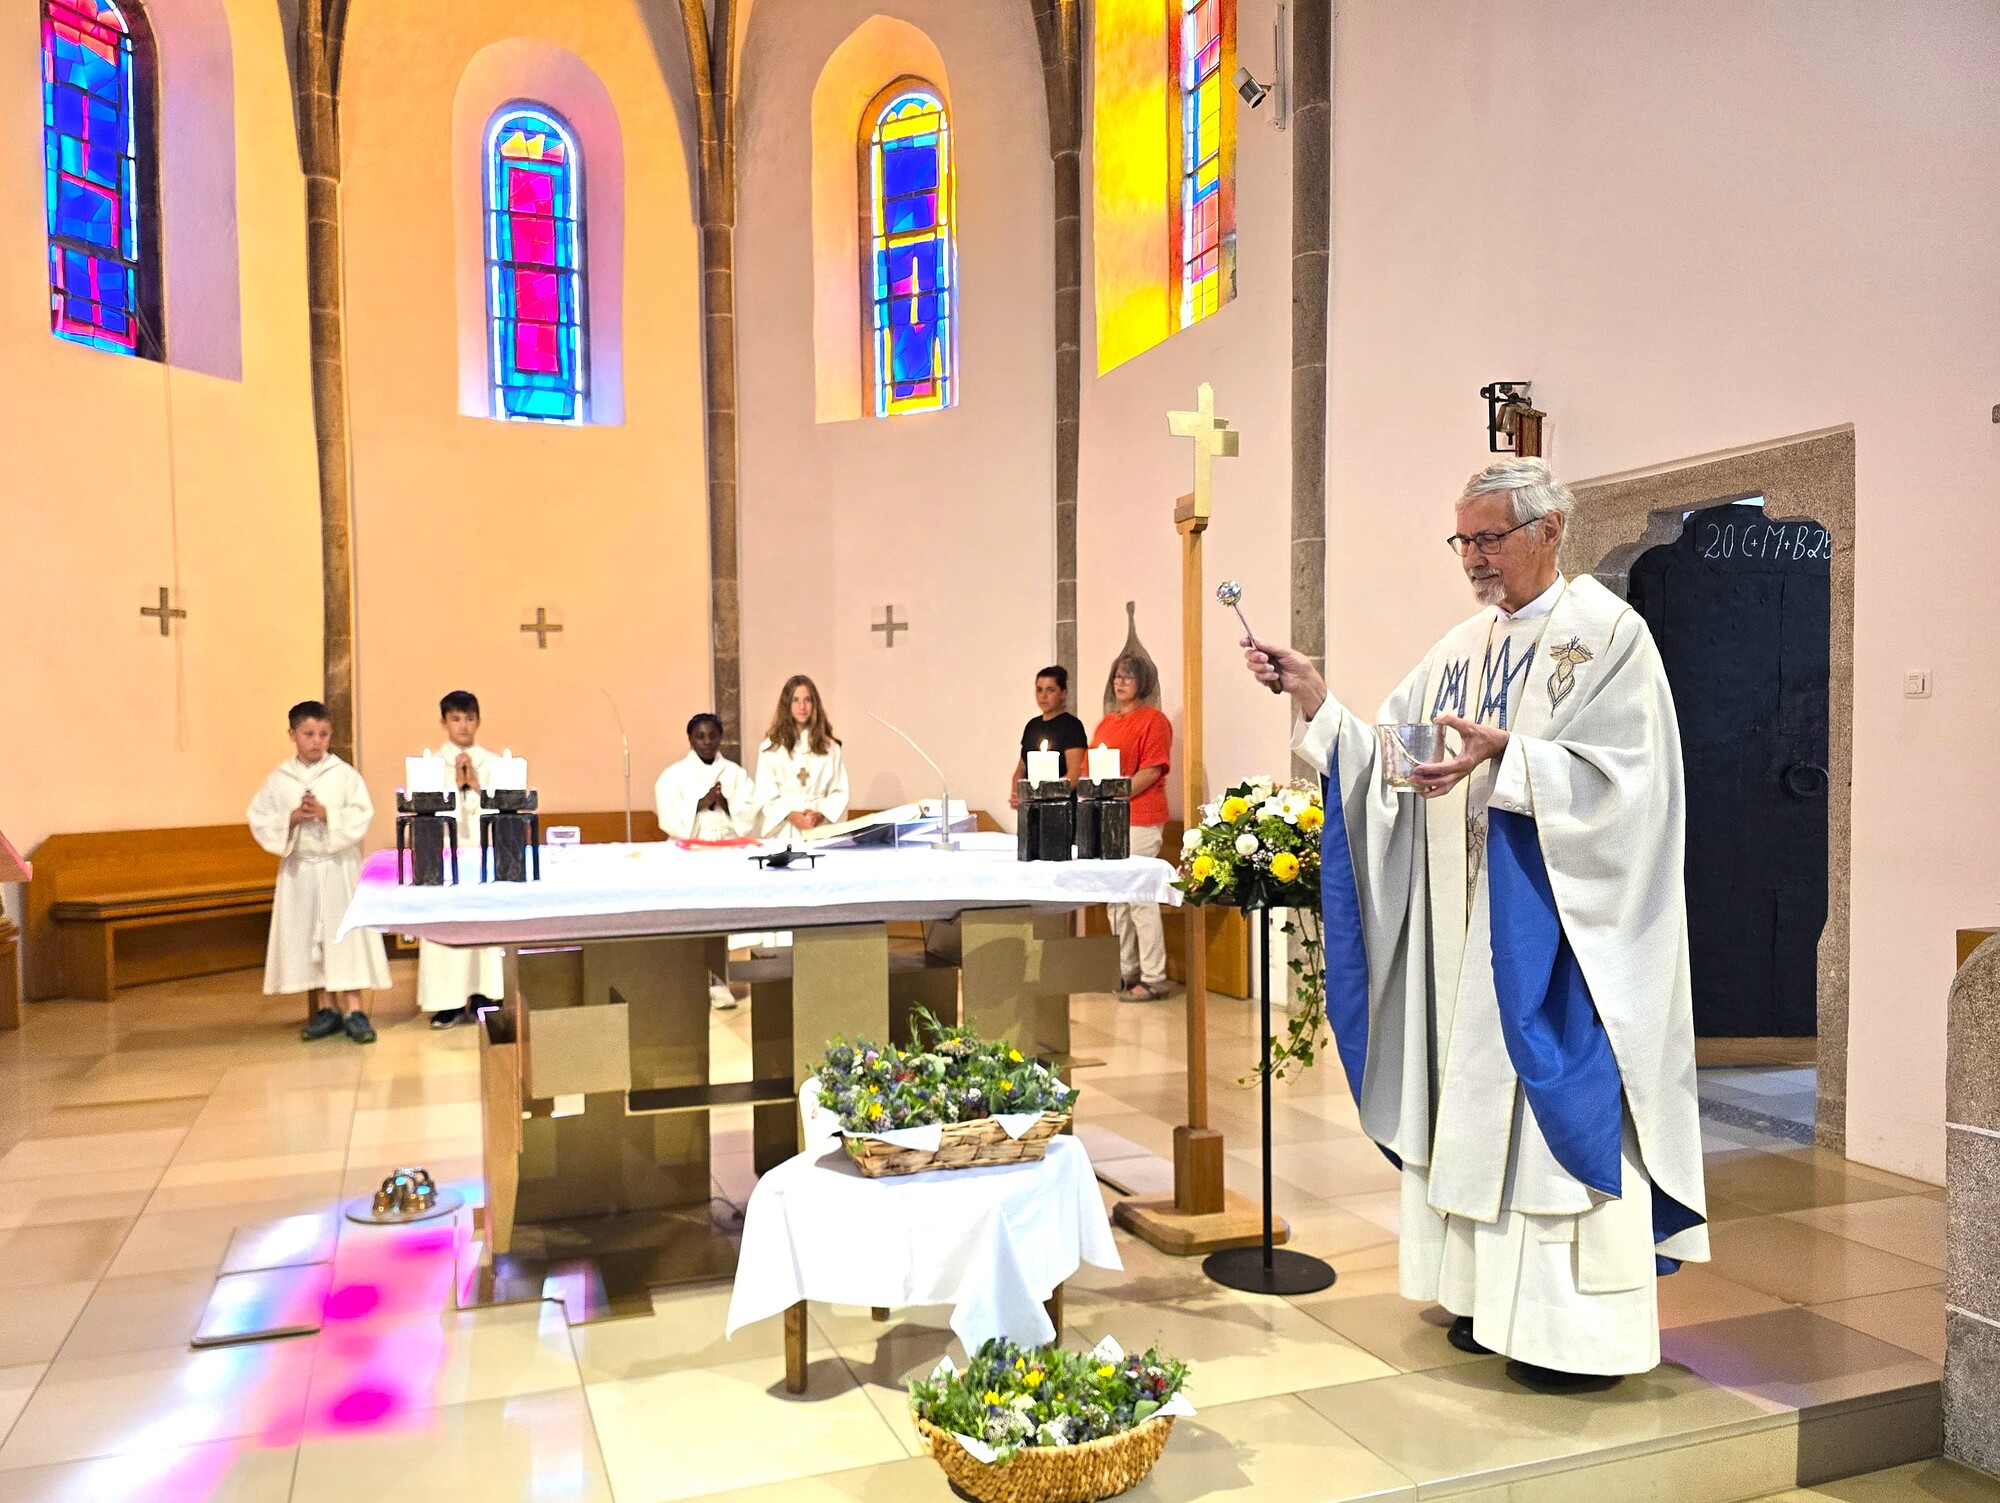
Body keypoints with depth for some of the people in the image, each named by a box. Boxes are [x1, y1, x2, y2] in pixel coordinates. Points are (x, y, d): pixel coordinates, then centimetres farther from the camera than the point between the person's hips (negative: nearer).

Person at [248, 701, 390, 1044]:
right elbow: (259, 820, 1)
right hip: (299, 868, 3)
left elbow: (361, 816, -8)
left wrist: (327, 814, -20)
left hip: (339, 866, -2)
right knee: (306, 936, 6)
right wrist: (291, 819, -14)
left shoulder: (344, 774, -2)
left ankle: (353, 1009, 0)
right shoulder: (278, 780, 2)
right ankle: (325, 1009, 16)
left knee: (345, 932, -3)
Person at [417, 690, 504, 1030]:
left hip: (485, 855, 1)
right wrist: (456, 784, -7)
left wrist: (475, 785, -7)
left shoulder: (493, 764, 9)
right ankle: (449, 1002, -1)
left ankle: (484, 998, 2)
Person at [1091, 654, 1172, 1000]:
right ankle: (1125, 971, 22)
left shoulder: (1153, 720, -5)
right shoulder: (1107, 722, 19)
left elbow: (1150, 772, -13)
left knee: (1140, 898, -8)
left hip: (1139, 821, -8)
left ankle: (1153, 979, -2)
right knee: (1116, 899, 12)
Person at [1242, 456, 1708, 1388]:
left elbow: (1615, 775, -16)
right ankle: (1491, 1291, 21)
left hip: (1558, 922, -7)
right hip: (1464, 922, 7)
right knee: (1473, 1094, 10)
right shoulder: (1457, 651, 14)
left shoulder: (1605, 632, -5)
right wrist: (1312, 697, -2)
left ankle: (1575, 1323, 6)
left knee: (1558, 1095, -4)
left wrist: (1503, 754, -27)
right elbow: (1381, 759, 9)